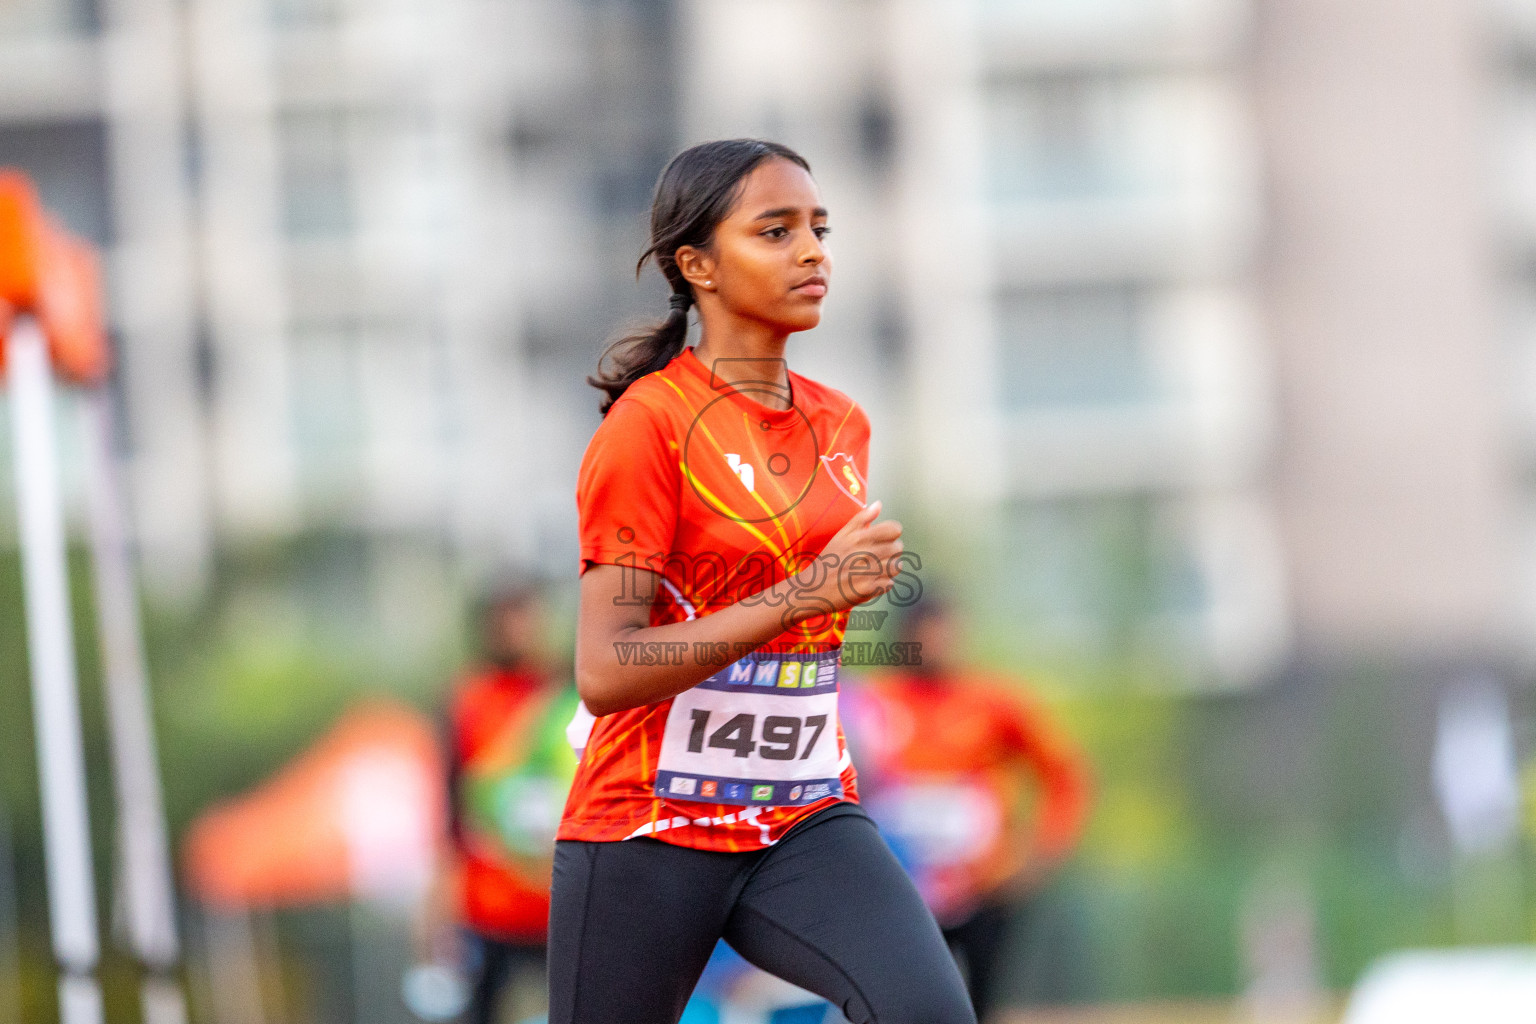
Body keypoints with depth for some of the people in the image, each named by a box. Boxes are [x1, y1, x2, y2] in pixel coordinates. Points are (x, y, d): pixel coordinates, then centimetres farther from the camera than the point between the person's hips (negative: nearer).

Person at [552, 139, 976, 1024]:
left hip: (806, 825, 5)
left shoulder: (842, 425, 9)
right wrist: (804, 595, -24)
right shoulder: (649, 423, -11)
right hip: (649, 835, -5)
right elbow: (604, 672, -20)